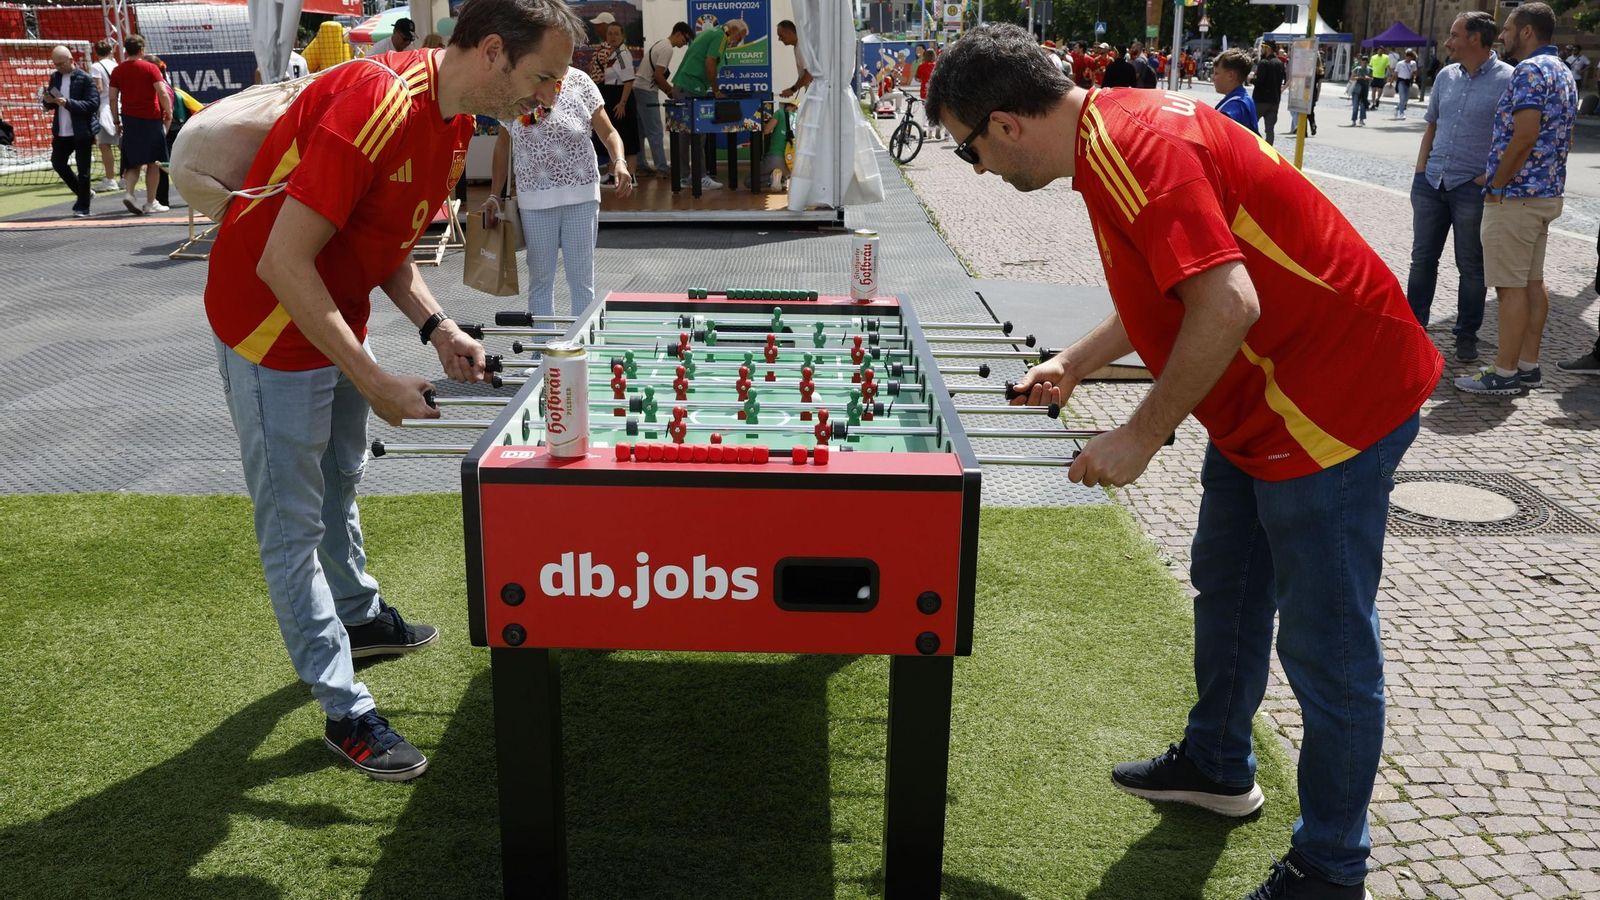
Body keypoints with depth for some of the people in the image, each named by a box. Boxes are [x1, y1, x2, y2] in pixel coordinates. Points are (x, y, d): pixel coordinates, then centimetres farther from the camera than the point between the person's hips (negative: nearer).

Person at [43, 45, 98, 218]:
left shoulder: (85, 78, -10)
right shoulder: (55, 77, 10)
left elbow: (93, 104, -18)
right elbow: (50, 106, 16)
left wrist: (68, 103, -26)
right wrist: (48, 101, -7)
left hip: (82, 132, -7)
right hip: (61, 132, 7)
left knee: (83, 170, 0)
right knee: (57, 163, 9)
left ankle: (82, 207, 11)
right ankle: (85, 192, 26)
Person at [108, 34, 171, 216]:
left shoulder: (118, 71, 6)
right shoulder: (150, 68, -4)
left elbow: (113, 98, 5)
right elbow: (163, 93, -12)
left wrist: (116, 121, 13)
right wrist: (169, 114, -1)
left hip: (129, 120, 3)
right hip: (151, 119, -3)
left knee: (133, 163, 11)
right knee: (153, 163, 4)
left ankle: (128, 193, -12)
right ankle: (150, 203, 5)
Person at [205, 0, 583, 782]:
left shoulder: (455, 121, 0)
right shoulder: (377, 104, -31)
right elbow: (282, 263, -31)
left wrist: (436, 328, -5)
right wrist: (375, 383, -30)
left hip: (336, 318, 9)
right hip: (272, 324, -9)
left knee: (339, 483, 26)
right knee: (293, 523, 1)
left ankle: (358, 617, 48)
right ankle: (344, 712, 8)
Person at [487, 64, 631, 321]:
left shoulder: (578, 81, -3)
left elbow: (608, 132, -3)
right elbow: (503, 145, 10)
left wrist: (620, 162, -23)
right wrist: (494, 196, 7)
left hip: (580, 196, -1)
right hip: (534, 201, 2)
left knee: (582, 279, 4)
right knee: (539, 279, 7)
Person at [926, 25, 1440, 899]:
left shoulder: (1136, 147, -24)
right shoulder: (1117, 133, 8)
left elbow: (1228, 307, -32)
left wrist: (1139, 437, -23)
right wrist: (1073, 363, 16)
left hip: (1334, 400, -11)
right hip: (1263, 400, 11)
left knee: (1325, 644, 1)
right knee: (1226, 589, 23)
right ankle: (1216, 764, 44)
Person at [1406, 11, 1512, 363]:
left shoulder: (1507, 80, -8)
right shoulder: (1446, 76, 9)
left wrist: (1489, 178, -13)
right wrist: (1421, 169, 8)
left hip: (1472, 187, -5)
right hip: (1431, 182, 5)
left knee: (1471, 267, 5)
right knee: (1422, 258, 11)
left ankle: (1467, 336, 15)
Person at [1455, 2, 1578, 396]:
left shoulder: (1530, 70, -15)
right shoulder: (1563, 71, 16)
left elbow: (1525, 135, -23)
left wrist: (1496, 185, -14)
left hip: (1517, 196, -10)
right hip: (1547, 193, 10)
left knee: (1511, 286, -6)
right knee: (1532, 282, 13)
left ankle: (1504, 374, -2)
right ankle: (1528, 366, 18)